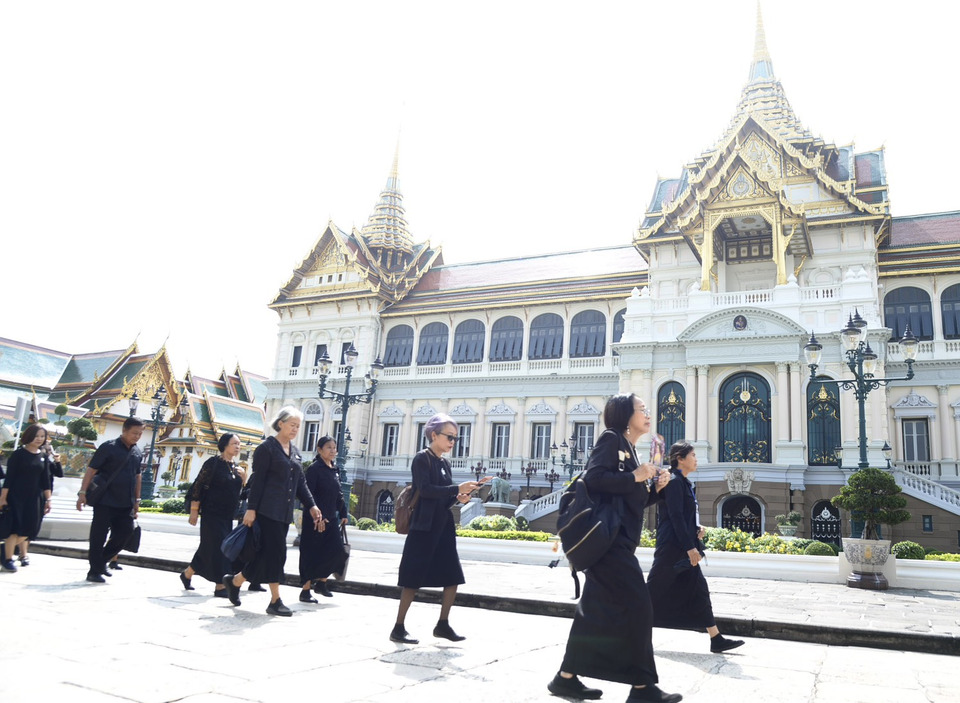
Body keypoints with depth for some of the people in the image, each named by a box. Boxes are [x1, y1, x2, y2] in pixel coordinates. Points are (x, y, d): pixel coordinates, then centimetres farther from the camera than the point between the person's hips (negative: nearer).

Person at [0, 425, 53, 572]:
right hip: (16, 497, -5)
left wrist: (48, 499, 8)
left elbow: (46, 480, 11)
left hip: (34, 498, 5)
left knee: (28, 530, 2)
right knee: (16, 529, -8)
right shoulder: (18, 454, -6)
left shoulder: (43, 457, 9)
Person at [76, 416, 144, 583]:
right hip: (105, 502, -6)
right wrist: (83, 492, -17)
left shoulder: (137, 453, 10)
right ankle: (94, 571, 12)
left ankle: (101, 561, 28)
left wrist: (137, 500, 18)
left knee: (122, 536, 7)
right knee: (98, 537, 2)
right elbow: (91, 470, -10)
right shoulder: (108, 448, -8)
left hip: (126, 504, 6)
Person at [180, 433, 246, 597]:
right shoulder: (213, 463, -9)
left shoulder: (235, 467, 11)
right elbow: (198, 486, -10)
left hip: (228, 516, 7)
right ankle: (220, 586, -4)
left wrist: (243, 479, -1)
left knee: (209, 547, 13)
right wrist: (194, 511, -14)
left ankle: (187, 574, 30)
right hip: (212, 514, -7)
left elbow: (239, 491, 18)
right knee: (217, 546, -8)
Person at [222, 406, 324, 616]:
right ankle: (275, 601, 1)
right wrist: (251, 509, -14)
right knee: (276, 552, -8)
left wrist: (311, 506, 9)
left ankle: (235, 580, 25)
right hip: (267, 510, -7)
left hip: (284, 512, 8)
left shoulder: (295, 451, 15)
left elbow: (301, 483, 17)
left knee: (269, 553, 7)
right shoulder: (266, 448, -6)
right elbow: (257, 480, -10)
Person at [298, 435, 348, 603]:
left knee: (337, 552, 0)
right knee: (312, 554, -2)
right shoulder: (314, 468, -9)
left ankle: (321, 582, 17)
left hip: (332, 518, 7)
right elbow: (309, 494, -15)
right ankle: (305, 590, 9)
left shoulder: (335, 471, 13)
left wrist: (343, 514, 12)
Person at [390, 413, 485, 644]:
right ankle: (398, 628, 8)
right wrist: (457, 489, -23)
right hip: (424, 527, -8)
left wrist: (458, 498, -3)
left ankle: (443, 624, 18)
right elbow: (425, 489, -20)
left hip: (444, 527, 8)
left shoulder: (445, 463, 14)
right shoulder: (422, 458, -8)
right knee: (413, 579, -2)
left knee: (453, 577, 7)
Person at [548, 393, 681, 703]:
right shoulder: (611, 439, -7)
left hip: (617, 542, 10)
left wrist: (656, 488, 6)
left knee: (596, 609, 10)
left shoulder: (628, 450, 20)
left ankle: (566, 677, 17)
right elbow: (593, 478, -21)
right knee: (637, 608, -6)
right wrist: (635, 476, -14)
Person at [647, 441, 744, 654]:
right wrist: (690, 547, -20)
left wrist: (697, 529, 6)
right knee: (655, 589, -3)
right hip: (672, 546, -10)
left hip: (683, 547, 10)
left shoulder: (683, 482, 15)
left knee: (699, 590, 7)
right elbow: (675, 516, -19)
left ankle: (716, 639, 10)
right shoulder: (674, 481, -13)